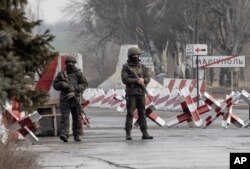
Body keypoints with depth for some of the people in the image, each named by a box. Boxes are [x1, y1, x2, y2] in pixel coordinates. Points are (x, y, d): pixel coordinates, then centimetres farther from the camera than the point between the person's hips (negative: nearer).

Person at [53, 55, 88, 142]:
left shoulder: (78, 73, 6)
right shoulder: (61, 74, 9)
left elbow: (85, 84, 2)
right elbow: (55, 85, 12)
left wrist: (75, 88, -13)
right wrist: (62, 84, -10)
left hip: (75, 98, 1)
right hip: (65, 99, -1)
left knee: (77, 118, 6)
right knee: (65, 117, -14)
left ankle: (77, 135, 18)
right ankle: (64, 134, -26)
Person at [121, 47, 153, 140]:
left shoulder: (142, 67, 11)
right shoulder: (126, 67, -2)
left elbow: (148, 78, 6)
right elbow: (124, 80, -13)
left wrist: (143, 80, -16)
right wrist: (136, 80, -19)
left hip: (141, 93, 4)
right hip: (131, 93, -4)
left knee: (142, 113, 4)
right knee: (130, 114, -5)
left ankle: (145, 133, 4)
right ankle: (128, 134, -3)